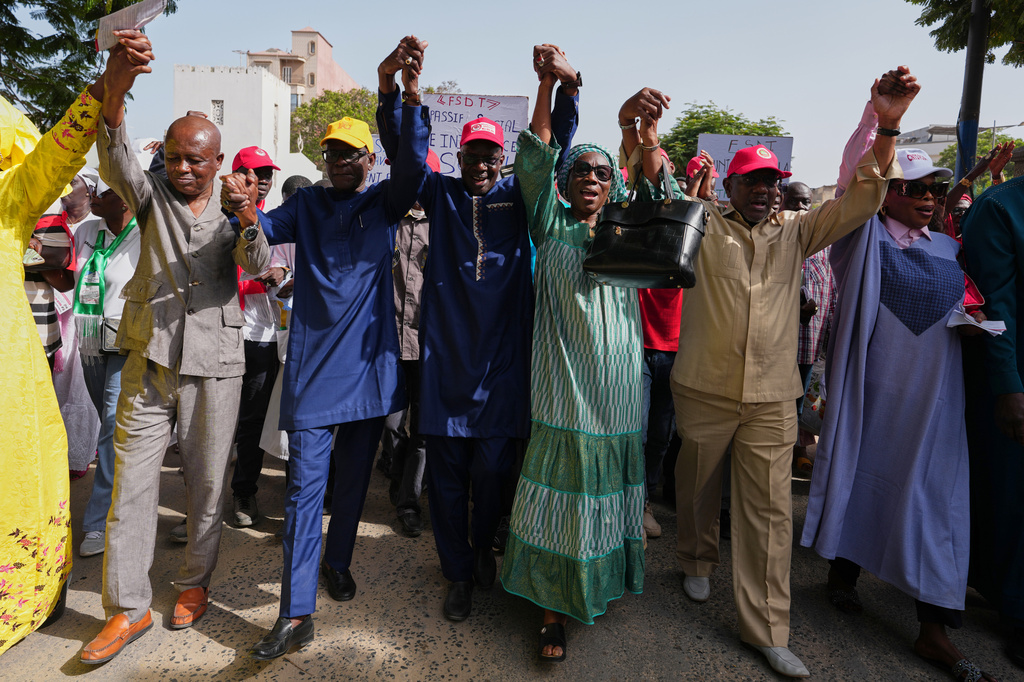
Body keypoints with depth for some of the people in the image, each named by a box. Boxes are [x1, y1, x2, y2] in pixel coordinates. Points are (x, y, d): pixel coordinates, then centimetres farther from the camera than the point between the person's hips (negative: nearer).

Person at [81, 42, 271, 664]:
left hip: (215, 365, -1)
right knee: (132, 483, 2)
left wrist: (247, 220, -31)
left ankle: (196, 585, 27)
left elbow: (259, 264, -10)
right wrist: (113, 103, -31)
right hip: (150, 361, 1)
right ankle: (128, 608, 15)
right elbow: (117, 165, -13)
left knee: (209, 483, 7)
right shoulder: (152, 197, 8)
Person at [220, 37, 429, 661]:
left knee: (355, 473, 14)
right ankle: (297, 613, 2)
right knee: (305, 482, -3)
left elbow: (414, 165, -13)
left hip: (369, 360, 1)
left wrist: (412, 95, -27)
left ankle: (338, 560, 36)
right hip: (314, 363, 0)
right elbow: (270, 228, -5)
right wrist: (246, 212, -28)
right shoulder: (309, 203, 10)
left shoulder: (385, 202, 6)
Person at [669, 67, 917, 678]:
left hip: (772, 396, 2)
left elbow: (861, 200, 2)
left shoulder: (795, 232, 9)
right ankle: (698, 560, 43)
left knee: (770, 508, 3)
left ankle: (767, 626, 16)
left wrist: (886, 128, -12)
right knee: (699, 488, 15)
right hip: (705, 389, -1)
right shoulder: (703, 227, 1)